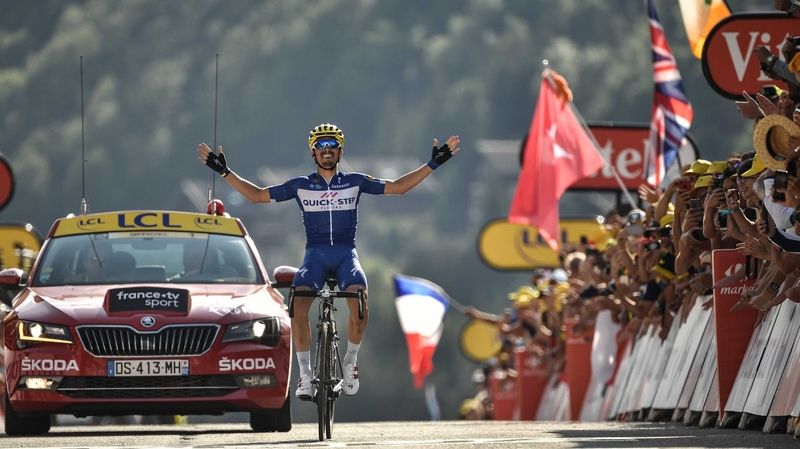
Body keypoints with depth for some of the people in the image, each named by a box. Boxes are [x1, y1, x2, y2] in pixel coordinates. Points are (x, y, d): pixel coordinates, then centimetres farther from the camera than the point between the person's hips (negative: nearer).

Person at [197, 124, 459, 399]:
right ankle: (304, 373, -19)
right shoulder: (301, 185, 9)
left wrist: (433, 164, 6)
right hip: (315, 254, 0)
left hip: (346, 254, 0)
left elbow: (397, 187, 12)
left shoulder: (355, 182, 9)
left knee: (359, 303, -30)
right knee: (298, 304, -29)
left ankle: (350, 363, -5)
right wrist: (224, 172, 6)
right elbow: (257, 195, 12)